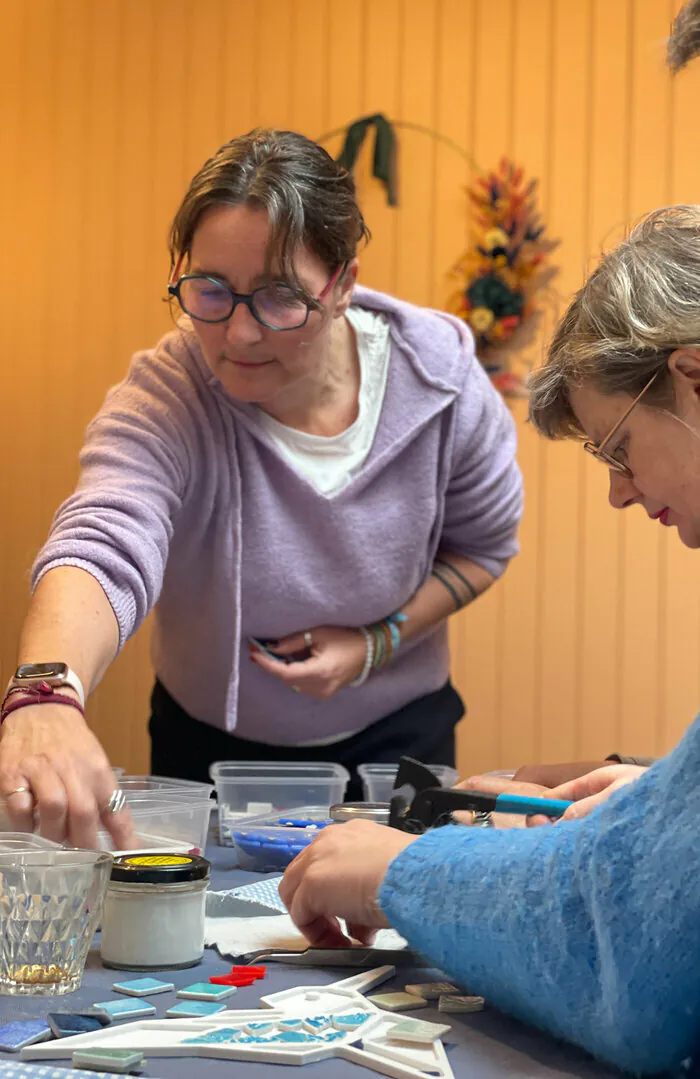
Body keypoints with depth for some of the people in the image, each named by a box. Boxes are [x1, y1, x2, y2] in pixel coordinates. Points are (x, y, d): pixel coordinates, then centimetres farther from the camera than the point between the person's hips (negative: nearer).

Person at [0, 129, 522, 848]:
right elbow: (103, 547, -51)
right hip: (210, 745, -1)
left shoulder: (439, 375, -21)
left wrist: (379, 642, -20)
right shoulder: (163, 401, -30)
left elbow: (483, 543, -3)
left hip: (396, 736, 1)